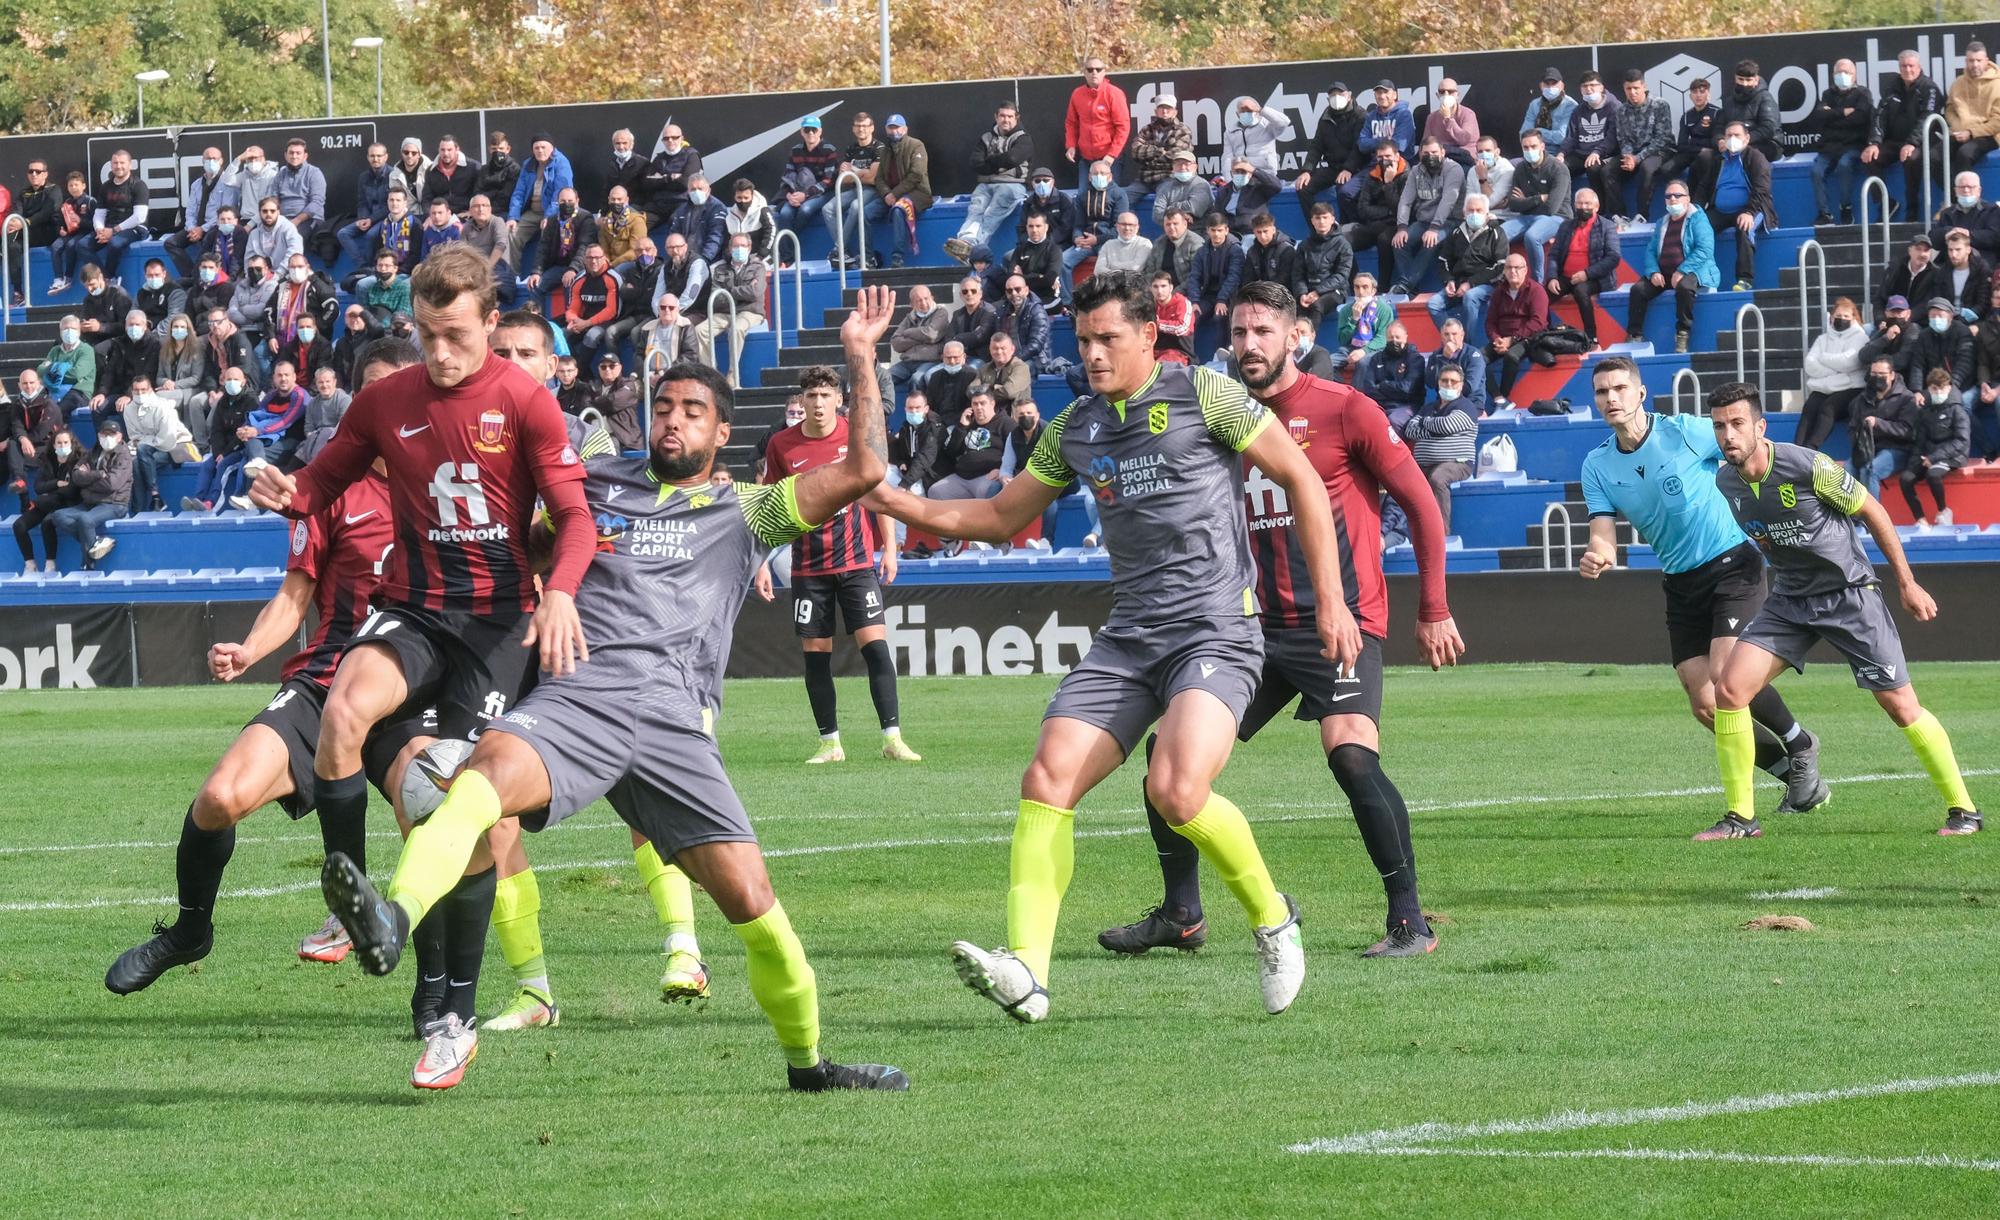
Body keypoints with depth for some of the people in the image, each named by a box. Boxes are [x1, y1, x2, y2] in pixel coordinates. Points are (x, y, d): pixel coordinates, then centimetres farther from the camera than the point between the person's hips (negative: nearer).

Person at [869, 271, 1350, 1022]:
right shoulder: (1075, 428, 14)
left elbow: (1302, 480, 0)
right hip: (1128, 639, 6)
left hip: (1216, 629, -6)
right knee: (1047, 779, -13)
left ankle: (1271, 919, 1)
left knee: (1177, 791, -26)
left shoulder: (1202, 395, -3)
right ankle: (1026, 970, -19)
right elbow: (1002, 516, 24)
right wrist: (904, 506, 8)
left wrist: (1330, 601, -4)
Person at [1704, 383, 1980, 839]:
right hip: (1789, 601, 5)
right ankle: (1739, 818, -2)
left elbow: (1872, 513, -9)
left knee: (1900, 704, -6)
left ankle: (1963, 810, 9)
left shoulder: (1808, 467, -22)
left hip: (1850, 595, -5)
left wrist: (1907, 584, -4)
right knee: (1729, 689, -11)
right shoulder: (1725, 483, -5)